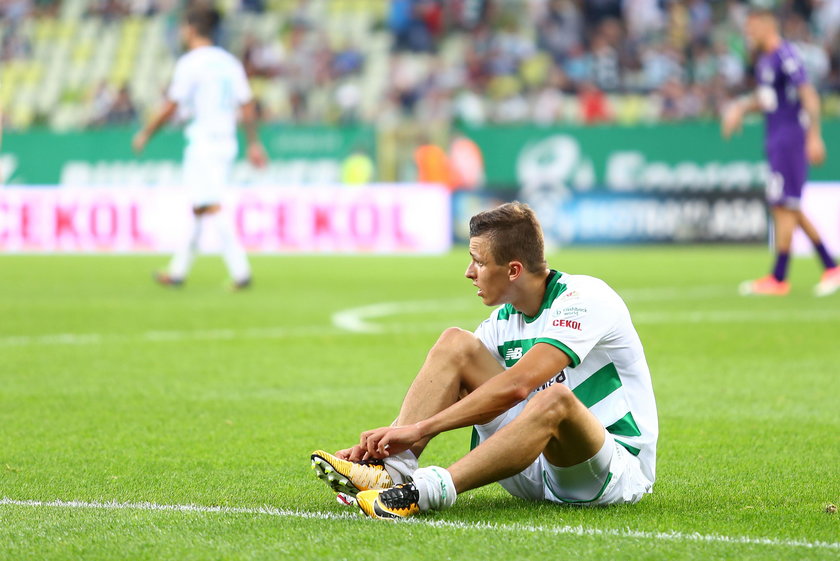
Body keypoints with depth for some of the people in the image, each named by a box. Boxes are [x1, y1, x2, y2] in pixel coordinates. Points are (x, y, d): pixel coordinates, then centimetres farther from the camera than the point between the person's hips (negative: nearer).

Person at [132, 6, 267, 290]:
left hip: (203, 143, -8)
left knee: (211, 209, -12)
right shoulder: (229, 62, 12)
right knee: (198, 208, 15)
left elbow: (170, 107, -9)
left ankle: (241, 272, -21)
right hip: (227, 142, 8)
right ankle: (178, 271, 23)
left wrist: (145, 133, 2)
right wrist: (253, 143, 15)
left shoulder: (190, 63, -9)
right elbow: (248, 106, 10)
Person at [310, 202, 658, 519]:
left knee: (554, 398, -41)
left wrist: (420, 428, -30)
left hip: (618, 472, -7)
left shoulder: (584, 298, -18)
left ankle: (427, 491, -45)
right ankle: (391, 470, -21)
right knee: (456, 344, -5)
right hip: (536, 469, 7)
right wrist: (377, 440, -10)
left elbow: (515, 387, -30)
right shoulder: (504, 319, 6)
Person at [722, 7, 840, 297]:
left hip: (791, 138, -10)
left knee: (783, 206, -8)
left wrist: (814, 136, -22)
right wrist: (741, 107, 14)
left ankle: (779, 279, -5)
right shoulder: (763, 60, 15)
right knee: (791, 210, 11)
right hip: (775, 140, 10)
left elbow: (809, 96, -17)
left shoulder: (785, 56, -14)